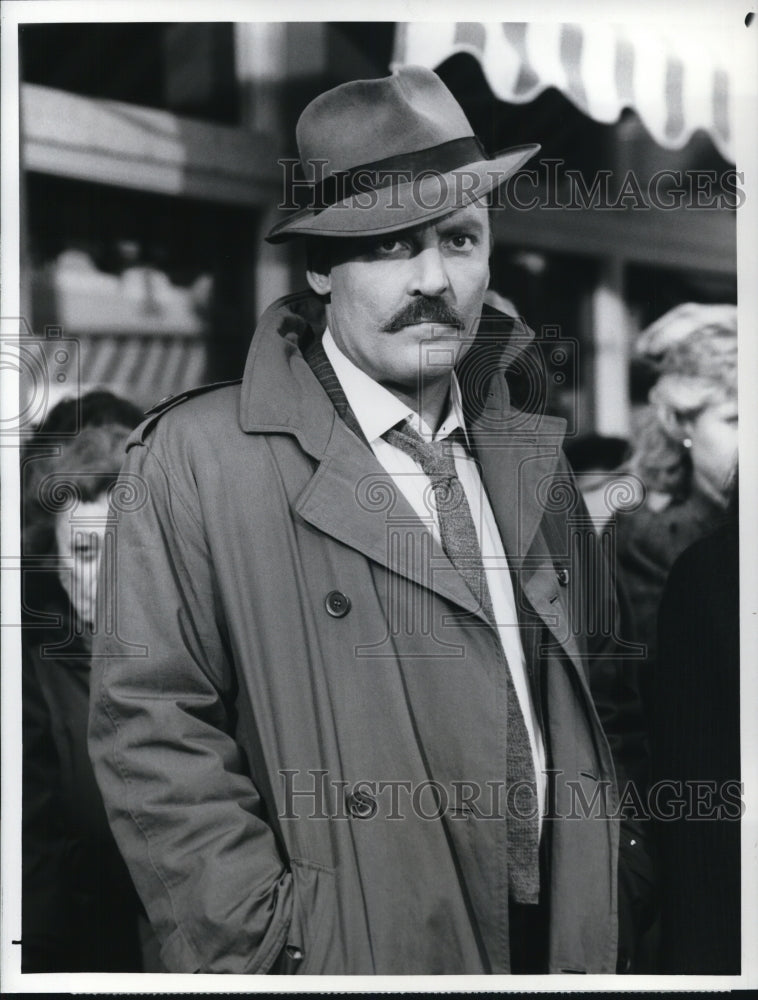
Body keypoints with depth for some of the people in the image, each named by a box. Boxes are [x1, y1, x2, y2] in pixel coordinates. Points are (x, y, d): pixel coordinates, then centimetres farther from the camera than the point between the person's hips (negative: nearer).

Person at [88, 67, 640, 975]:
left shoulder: (530, 457, 7)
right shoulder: (195, 458, -11)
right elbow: (150, 728, -14)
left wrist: (599, 936, 9)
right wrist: (266, 944, -16)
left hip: (562, 938, 5)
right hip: (358, 957, -5)